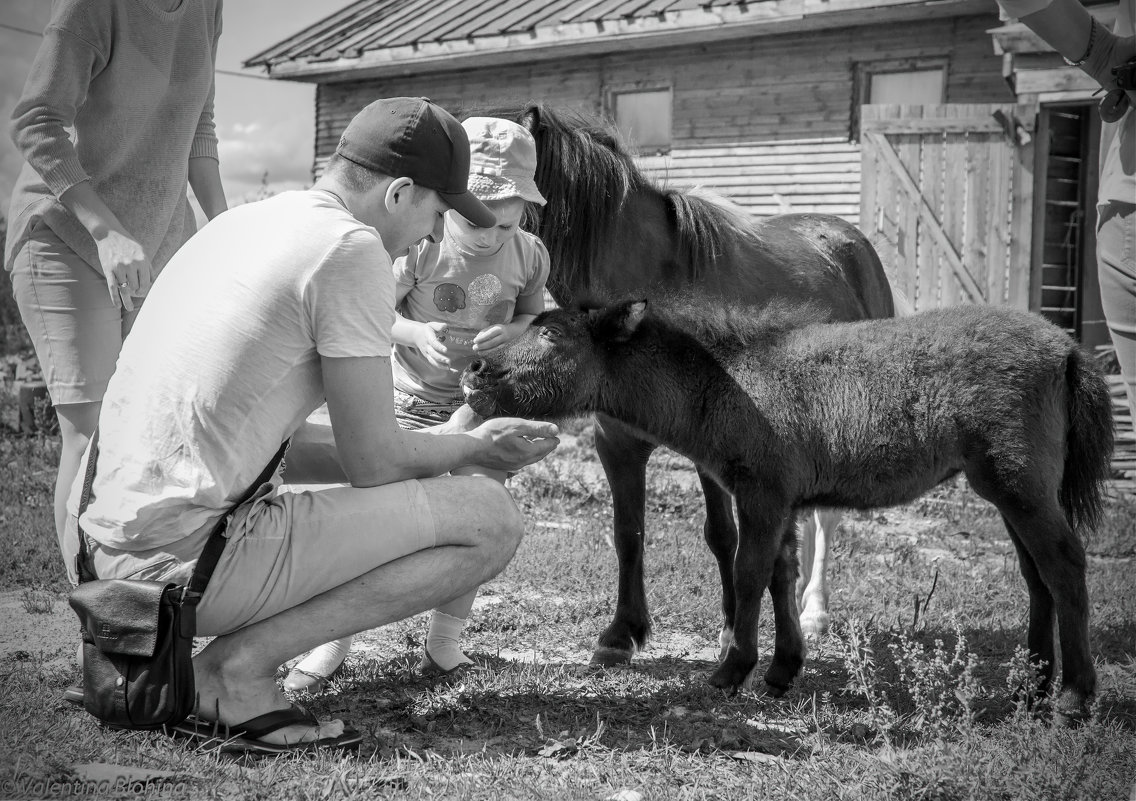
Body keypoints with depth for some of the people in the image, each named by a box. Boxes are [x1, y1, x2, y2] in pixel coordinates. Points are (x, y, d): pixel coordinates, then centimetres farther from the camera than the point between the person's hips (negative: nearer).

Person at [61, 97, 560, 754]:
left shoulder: (239, 224, 18)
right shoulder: (351, 247, -9)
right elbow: (373, 461, -8)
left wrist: (443, 445, 23)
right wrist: (473, 448, 13)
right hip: (194, 556, -9)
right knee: (494, 519, -4)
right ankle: (238, 662, -8)